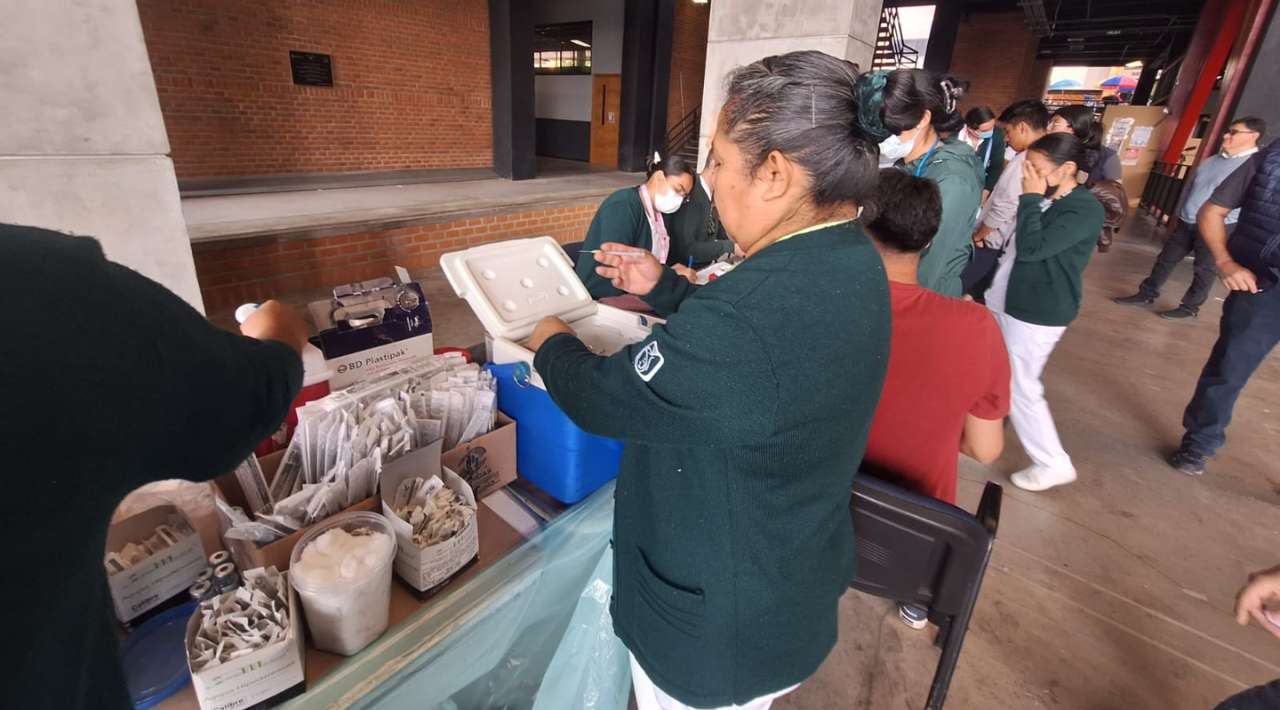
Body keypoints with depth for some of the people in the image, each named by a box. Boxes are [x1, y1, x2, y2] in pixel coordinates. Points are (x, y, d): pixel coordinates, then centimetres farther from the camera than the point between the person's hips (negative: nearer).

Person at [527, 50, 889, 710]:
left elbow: (602, 399, -26)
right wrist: (663, 286, 6)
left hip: (715, 630, -7)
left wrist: (553, 345, -6)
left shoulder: (746, 318, -39)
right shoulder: (850, 259, -7)